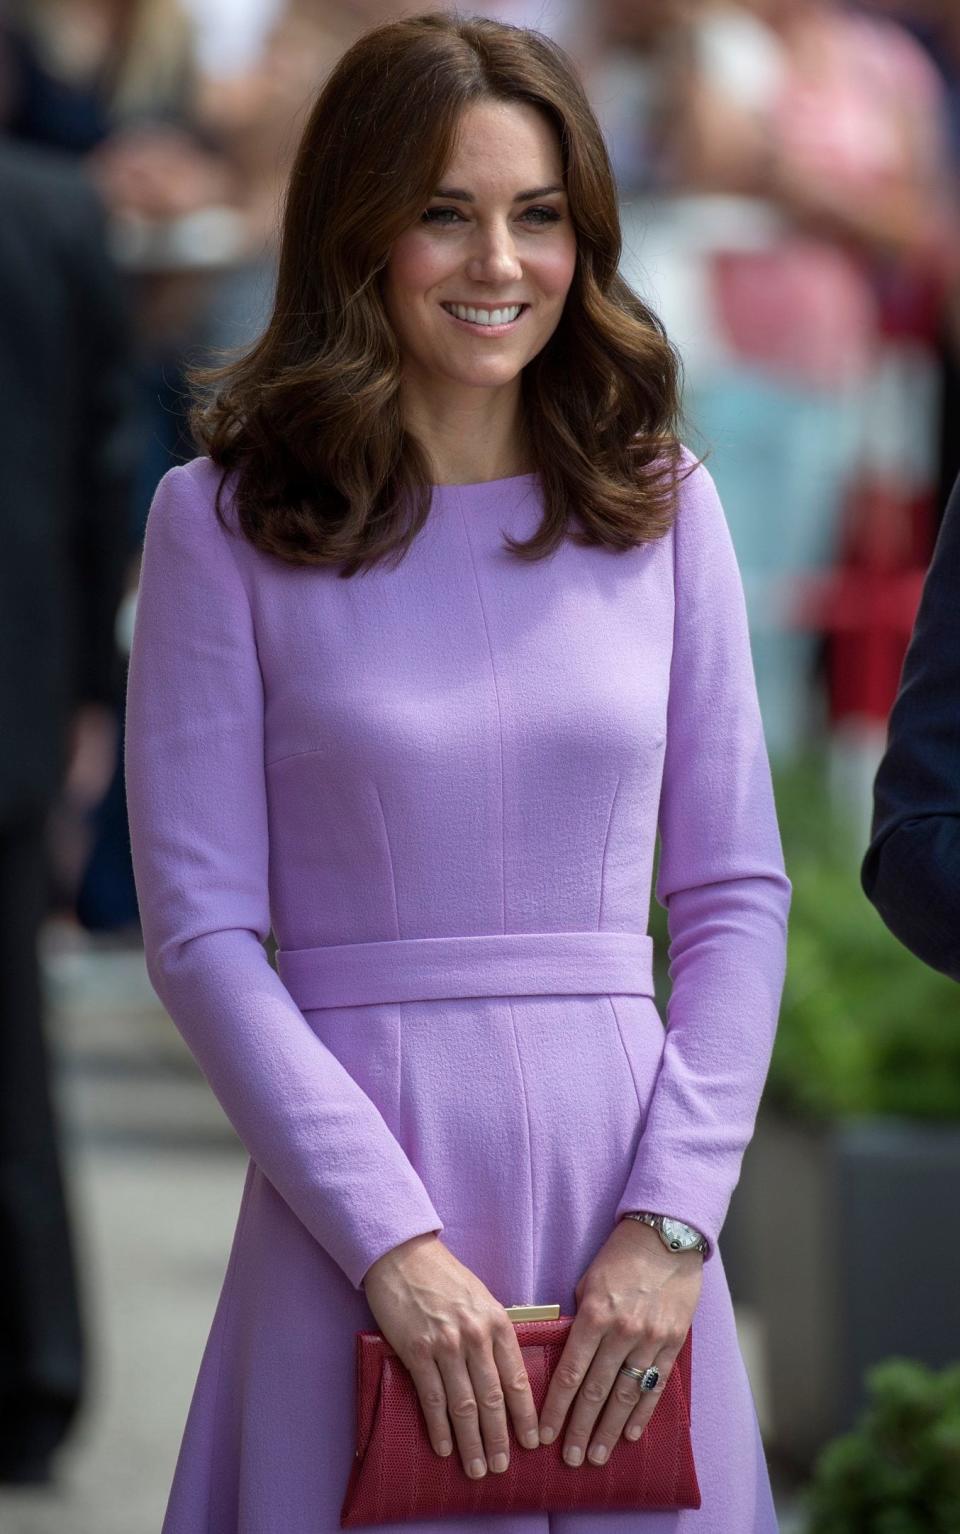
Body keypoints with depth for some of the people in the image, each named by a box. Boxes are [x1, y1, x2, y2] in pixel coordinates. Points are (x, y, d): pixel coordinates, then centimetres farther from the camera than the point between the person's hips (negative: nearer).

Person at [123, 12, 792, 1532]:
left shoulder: (661, 507, 7)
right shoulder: (225, 520, -1)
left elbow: (737, 895, 6)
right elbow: (200, 931, -5)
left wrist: (671, 1222, -6)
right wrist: (396, 1245, -13)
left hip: (621, 1166, 2)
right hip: (353, 1185, -2)